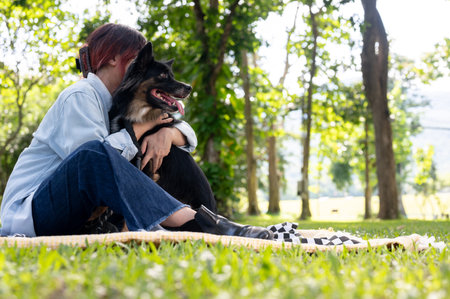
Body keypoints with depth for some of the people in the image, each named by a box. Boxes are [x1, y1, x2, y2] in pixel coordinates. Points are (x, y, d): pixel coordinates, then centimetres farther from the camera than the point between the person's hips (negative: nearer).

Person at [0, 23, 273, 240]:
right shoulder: (80, 96, -7)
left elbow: (189, 135, 15)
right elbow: (88, 157, -24)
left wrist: (168, 132, -10)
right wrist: (145, 125, -13)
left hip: (77, 220, 9)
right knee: (93, 154, -33)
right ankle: (199, 225, -43)